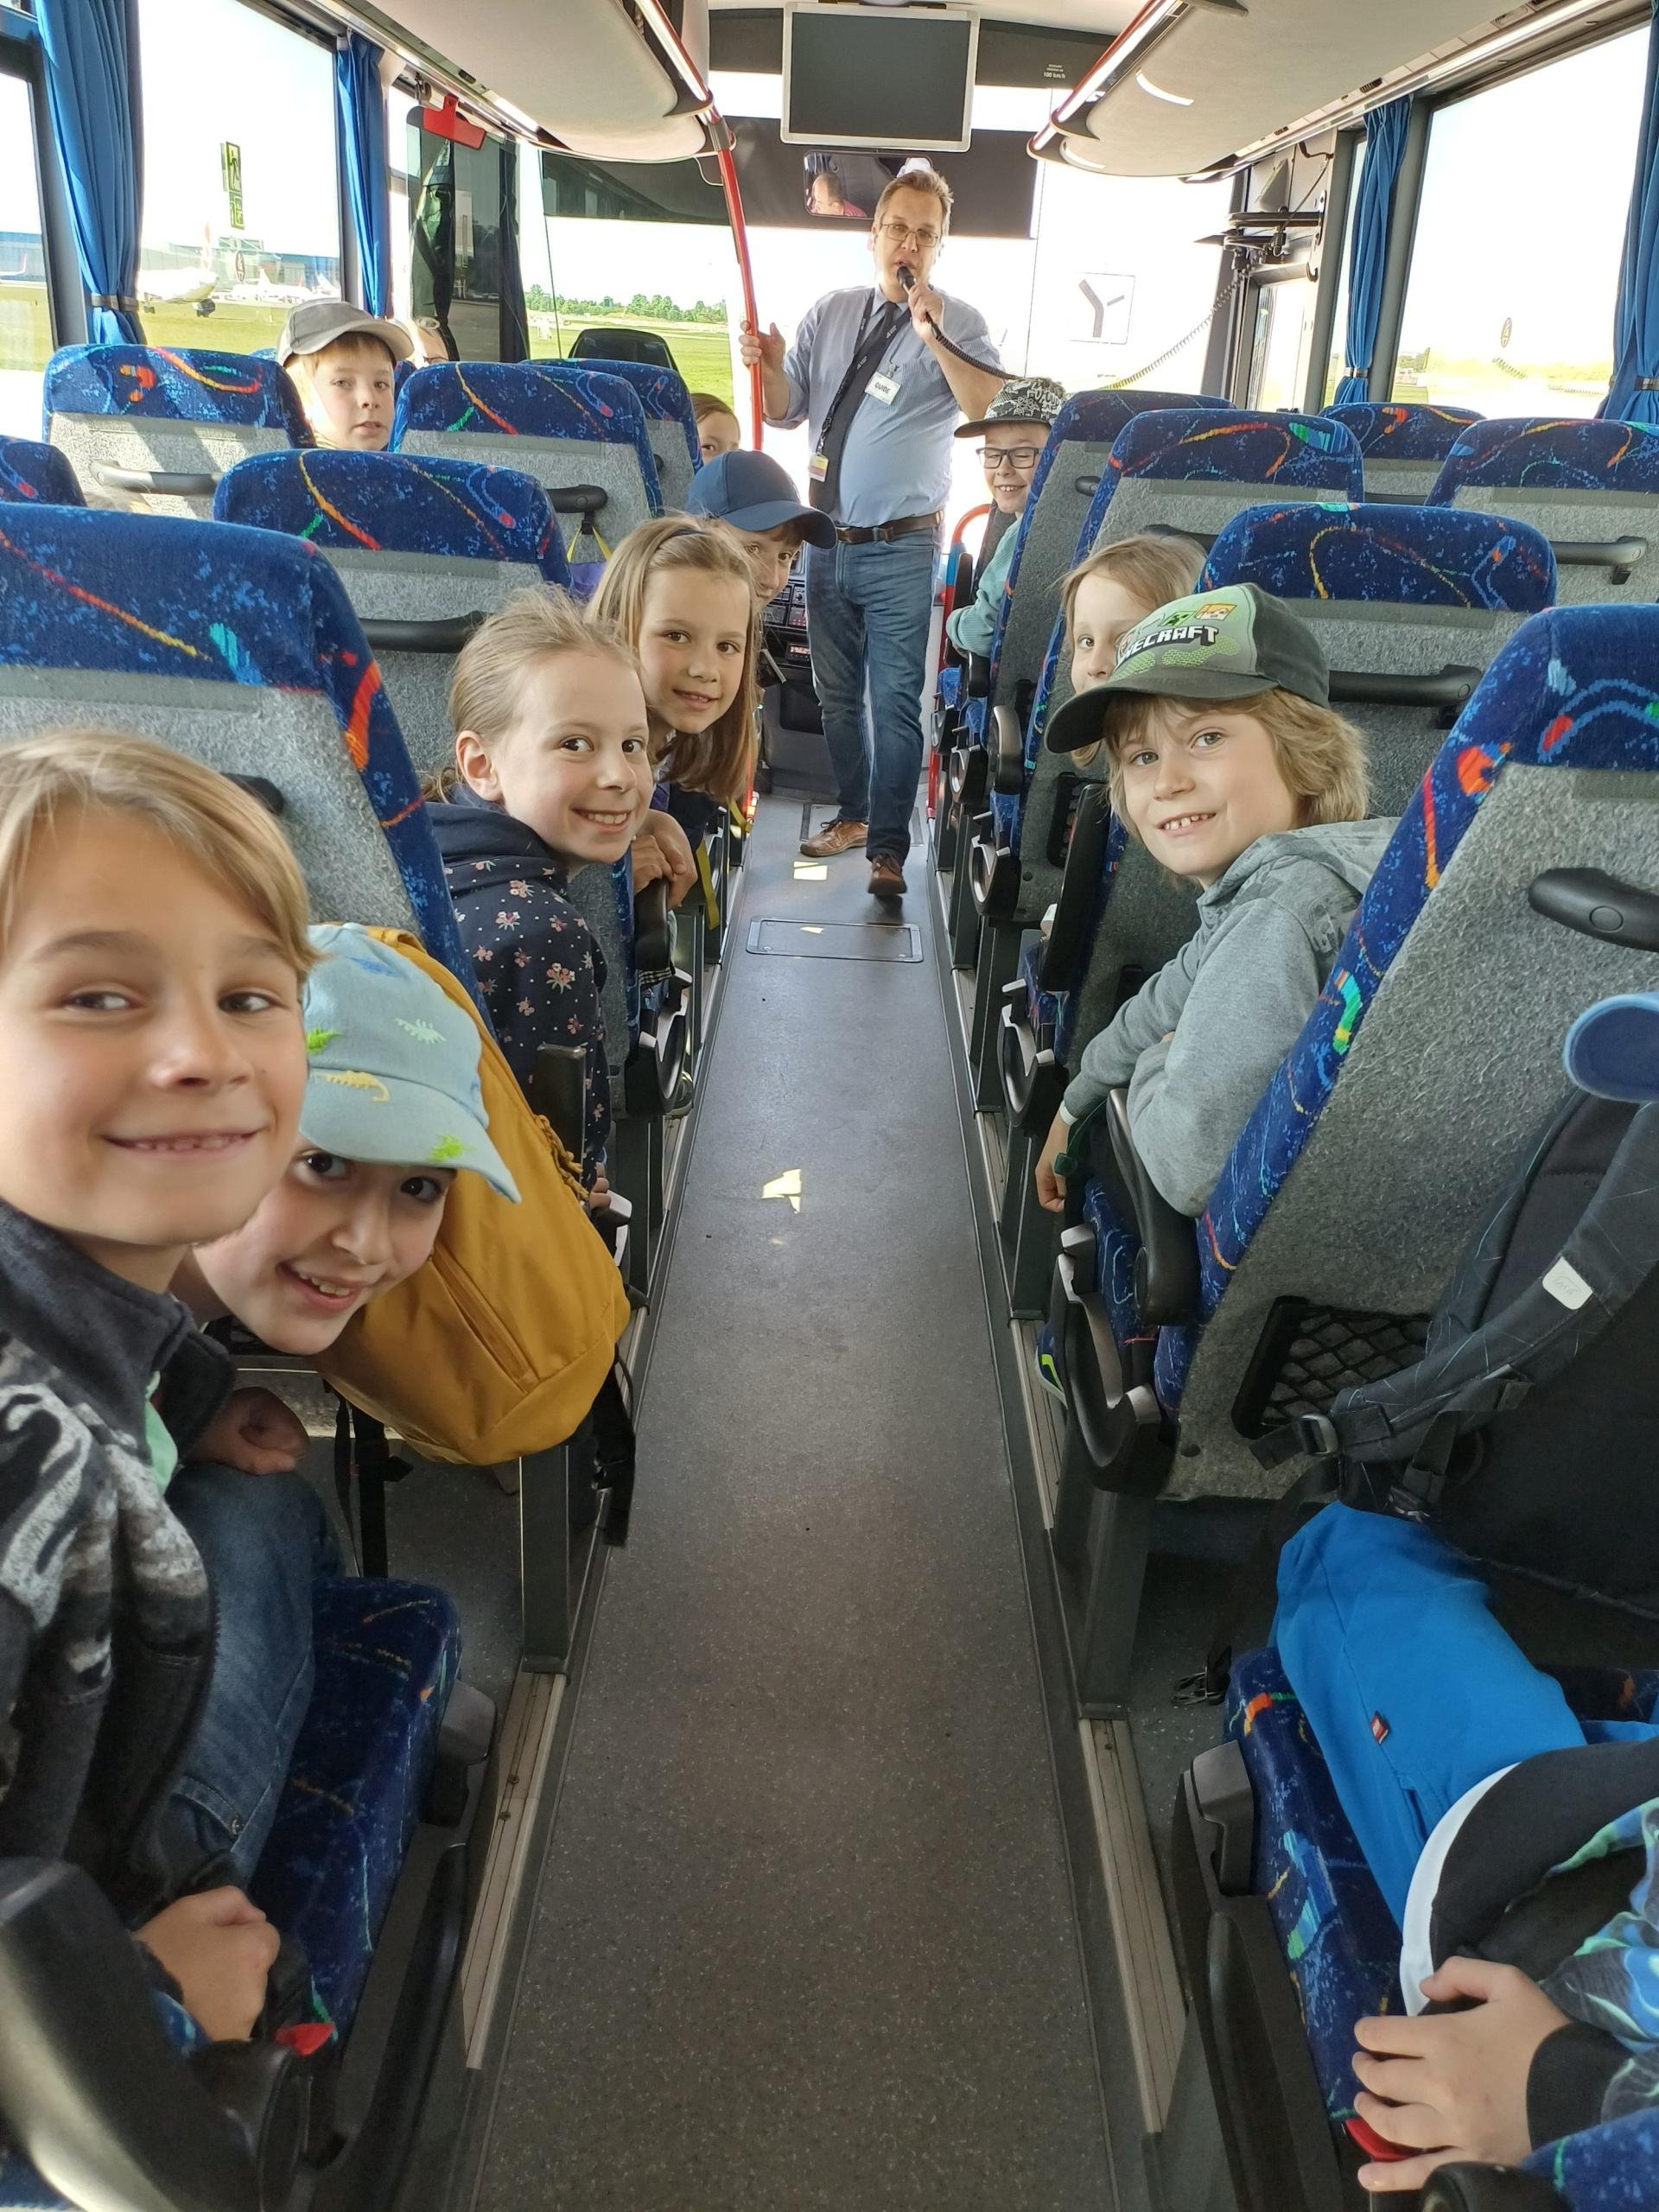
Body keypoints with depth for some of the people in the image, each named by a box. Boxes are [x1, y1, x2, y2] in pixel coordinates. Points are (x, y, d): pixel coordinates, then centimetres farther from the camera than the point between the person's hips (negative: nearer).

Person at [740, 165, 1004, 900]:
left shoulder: (957, 323, -4)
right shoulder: (827, 314, 9)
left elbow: (985, 408, -21)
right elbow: (786, 410, 12)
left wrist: (933, 337, -31)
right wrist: (771, 367, -8)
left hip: (901, 550, -5)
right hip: (828, 538, 5)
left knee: (895, 702, -4)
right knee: (836, 691, 15)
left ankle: (887, 847, 4)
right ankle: (851, 814, 31)